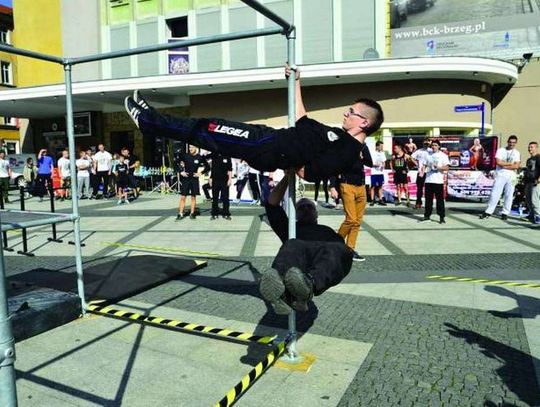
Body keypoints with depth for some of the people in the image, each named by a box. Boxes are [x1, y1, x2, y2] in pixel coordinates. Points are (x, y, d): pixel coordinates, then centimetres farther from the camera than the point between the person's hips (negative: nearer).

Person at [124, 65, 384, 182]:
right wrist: (296, 83, 25)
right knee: (210, 128, 7)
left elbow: (309, 173, -20)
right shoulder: (339, 136, 16)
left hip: (268, 152, -8)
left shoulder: (348, 152, -13)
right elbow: (302, 123, 22)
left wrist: (287, 161, -6)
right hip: (269, 137, 8)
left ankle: (149, 122, 9)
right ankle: (151, 121, 19)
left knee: (207, 131, -5)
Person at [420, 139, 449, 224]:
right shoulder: (429, 155, 15)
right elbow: (426, 165, 21)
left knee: (440, 199, -3)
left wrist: (438, 167, -22)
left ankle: (442, 217, 2)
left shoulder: (443, 155, 1)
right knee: (428, 199, 8)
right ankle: (427, 215, 17)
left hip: (438, 181, -4)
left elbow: (447, 167, -6)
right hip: (428, 180, 4)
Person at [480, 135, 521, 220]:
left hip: (511, 176, 1)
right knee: (495, 194, -3)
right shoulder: (500, 150, 4)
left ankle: (505, 213, 10)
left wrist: (504, 165, -10)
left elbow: (516, 166, -6)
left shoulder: (517, 153, 6)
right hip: (500, 175, -1)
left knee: (509, 195, 2)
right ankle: (488, 212, 0)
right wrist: (511, 163, -5)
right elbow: (498, 162, -8)